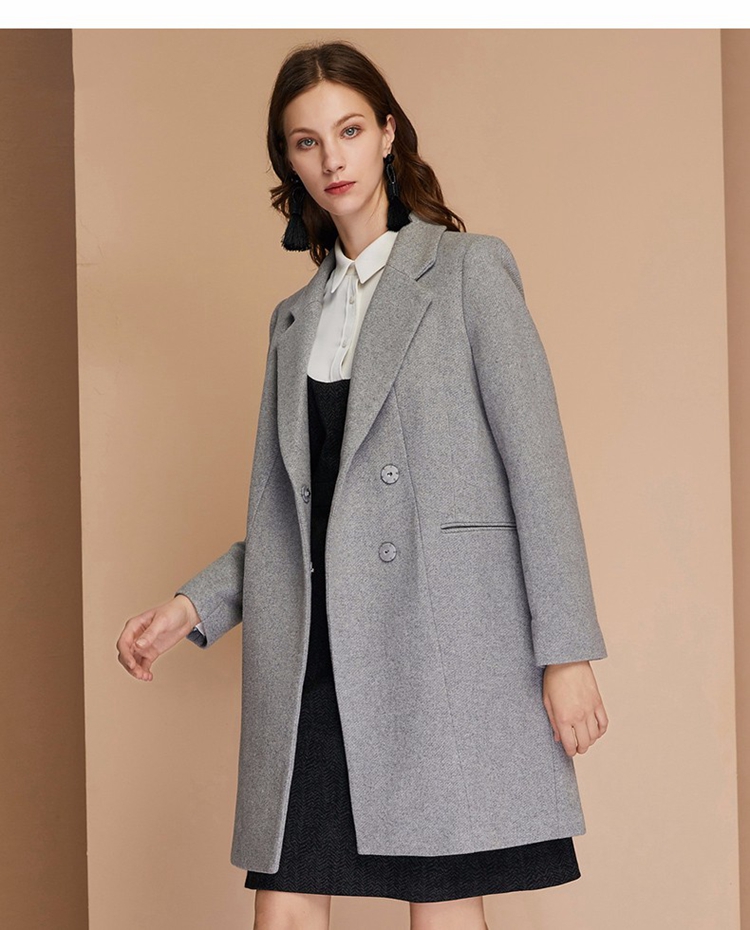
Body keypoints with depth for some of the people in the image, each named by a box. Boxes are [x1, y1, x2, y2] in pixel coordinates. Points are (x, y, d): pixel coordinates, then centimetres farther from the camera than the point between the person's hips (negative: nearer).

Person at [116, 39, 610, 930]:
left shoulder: (468, 269, 5)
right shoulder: (295, 319, 21)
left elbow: (537, 464, -3)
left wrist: (566, 653, -10)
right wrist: (192, 607, 9)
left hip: (440, 631, -5)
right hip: (314, 647, 5)